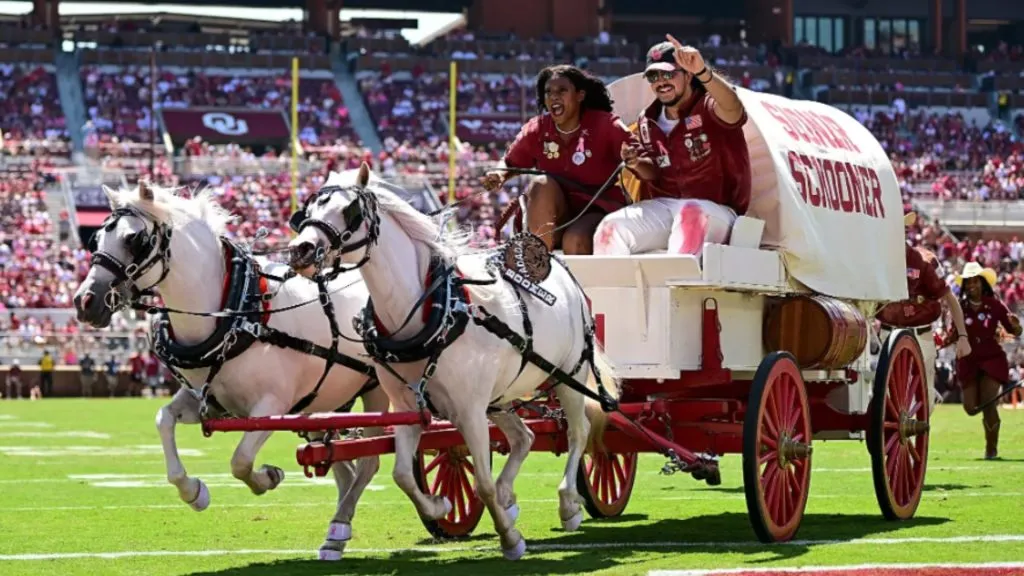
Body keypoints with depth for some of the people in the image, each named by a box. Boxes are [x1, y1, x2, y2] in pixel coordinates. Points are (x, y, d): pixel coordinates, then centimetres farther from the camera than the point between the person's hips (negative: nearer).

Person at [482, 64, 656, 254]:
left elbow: (650, 171, -15)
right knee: (541, 184, -27)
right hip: (553, 218, 4)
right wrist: (499, 175, -15)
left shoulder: (605, 125, -11)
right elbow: (510, 163, 11)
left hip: (598, 211, -3)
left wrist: (635, 162, -40)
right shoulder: (537, 129, -2)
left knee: (575, 241, -34)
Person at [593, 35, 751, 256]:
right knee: (612, 227, -20)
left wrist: (703, 72, -53)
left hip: (713, 212, -5)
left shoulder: (708, 109, -8)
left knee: (690, 213, -40)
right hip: (663, 208, 5)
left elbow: (732, 108, -34)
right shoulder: (648, 122, 12)